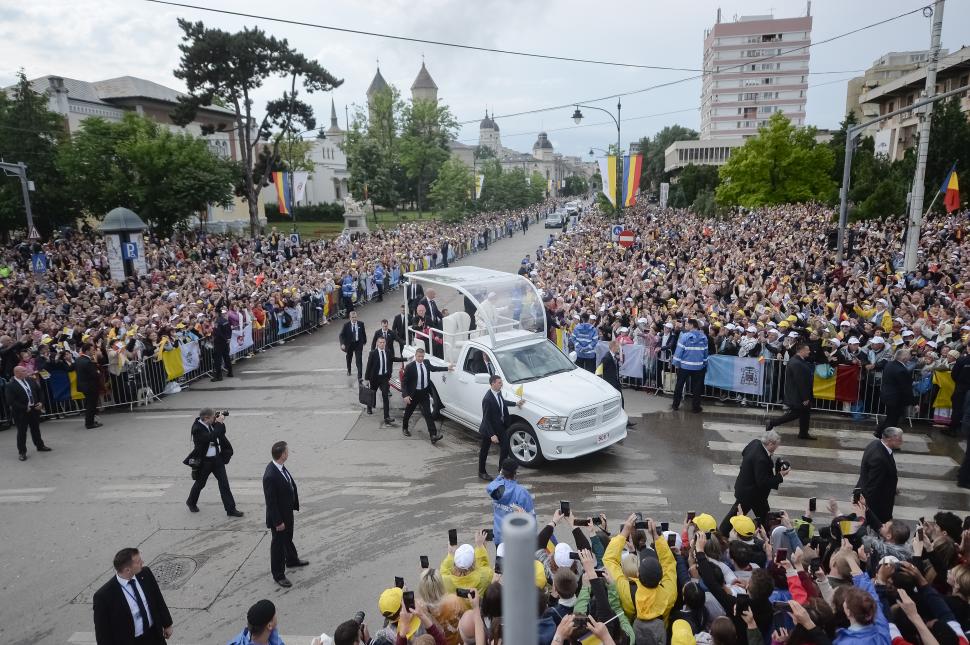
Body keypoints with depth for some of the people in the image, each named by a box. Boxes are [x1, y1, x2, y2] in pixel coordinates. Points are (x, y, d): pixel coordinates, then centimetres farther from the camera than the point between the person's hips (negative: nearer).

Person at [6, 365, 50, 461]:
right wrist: (25, 408, -19)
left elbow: (39, 392, 11)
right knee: (21, 432, 5)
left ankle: (40, 446, 35)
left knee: (36, 429, 20)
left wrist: (41, 403, -4)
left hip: (35, 409, 6)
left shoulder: (31, 381, 3)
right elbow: (10, 401, -20)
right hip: (20, 413, -6)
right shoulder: (10, 385, -16)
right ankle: (22, 452, 16)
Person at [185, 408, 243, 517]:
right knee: (200, 483, 17)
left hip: (217, 458, 5)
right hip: (204, 461, -5)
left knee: (224, 483, 3)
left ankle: (231, 509, 8)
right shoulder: (197, 428, -23)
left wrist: (221, 422, -9)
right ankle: (191, 502, 46)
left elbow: (221, 433, 8)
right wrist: (219, 423, -29)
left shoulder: (213, 423, -4)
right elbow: (211, 437, -35)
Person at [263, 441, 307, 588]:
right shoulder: (270, 476, -35)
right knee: (278, 544, 11)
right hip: (278, 516, -9)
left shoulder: (280, 467, -8)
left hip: (287, 511, 9)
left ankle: (292, 560, 53)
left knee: (288, 538, 30)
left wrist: (294, 491, -1)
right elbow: (271, 502, -28)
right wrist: (278, 522, -22)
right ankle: (278, 575, 29)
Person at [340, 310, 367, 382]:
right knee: (349, 358, 23)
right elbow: (341, 335, -10)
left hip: (358, 344, -1)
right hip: (349, 344, 1)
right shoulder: (346, 325, -11)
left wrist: (364, 341, 14)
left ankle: (360, 376, -9)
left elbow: (363, 333, 7)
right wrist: (342, 344, -24)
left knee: (359, 360, -10)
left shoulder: (361, 324, -7)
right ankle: (348, 370, 51)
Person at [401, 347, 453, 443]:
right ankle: (404, 428, 44)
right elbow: (404, 382, -15)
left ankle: (433, 435, -12)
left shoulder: (426, 363, -2)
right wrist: (405, 395, -23)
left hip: (424, 393, 3)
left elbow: (433, 368, 21)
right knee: (408, 412, 17)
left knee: (427, 413, -5)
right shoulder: (410, 367, -18)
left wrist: (447, 368, 24)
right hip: (414, 393, -3)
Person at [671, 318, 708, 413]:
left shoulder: (685, 336, -13)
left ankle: (676, 405, 18)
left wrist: (676, 363, -4)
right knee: (697, 387, 10)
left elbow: (679, 350, -12)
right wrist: (704, 362, 20)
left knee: (679, 385, 11)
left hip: (684, 365, -3)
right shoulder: (704, 337, 2)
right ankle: (696, 407, 13)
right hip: (698, 366, 3)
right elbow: (705, 352, 10)